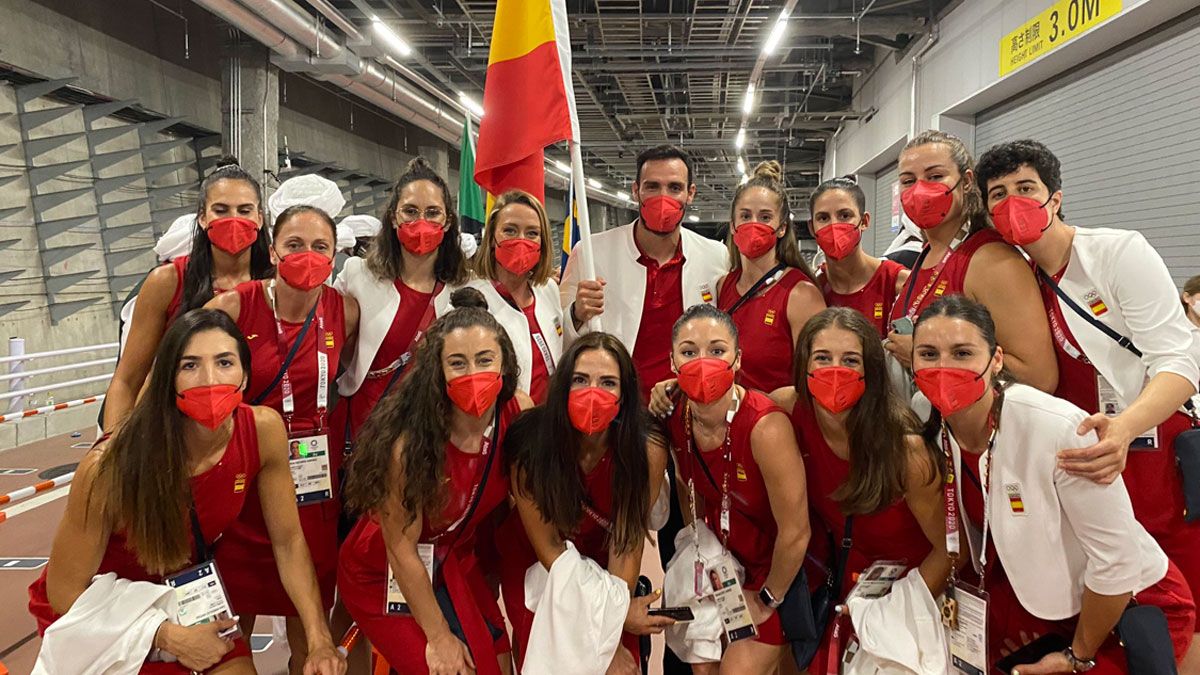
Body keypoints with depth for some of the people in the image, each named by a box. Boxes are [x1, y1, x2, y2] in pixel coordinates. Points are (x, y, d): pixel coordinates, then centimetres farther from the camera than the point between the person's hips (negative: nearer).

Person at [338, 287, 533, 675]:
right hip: (385, 574, -5)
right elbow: (401, 549, -21)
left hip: (456, 561, 5)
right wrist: (439, 636, -12)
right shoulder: (412, 440, -32)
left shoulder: (519, 413, -19)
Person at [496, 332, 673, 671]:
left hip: (603, 565, 1)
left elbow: (626, 543, -17)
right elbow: (547, 547, -19)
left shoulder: (647, 450, -26)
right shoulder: (531, 442, -28)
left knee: (622, 664, -1)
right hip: (534, 566, -1)